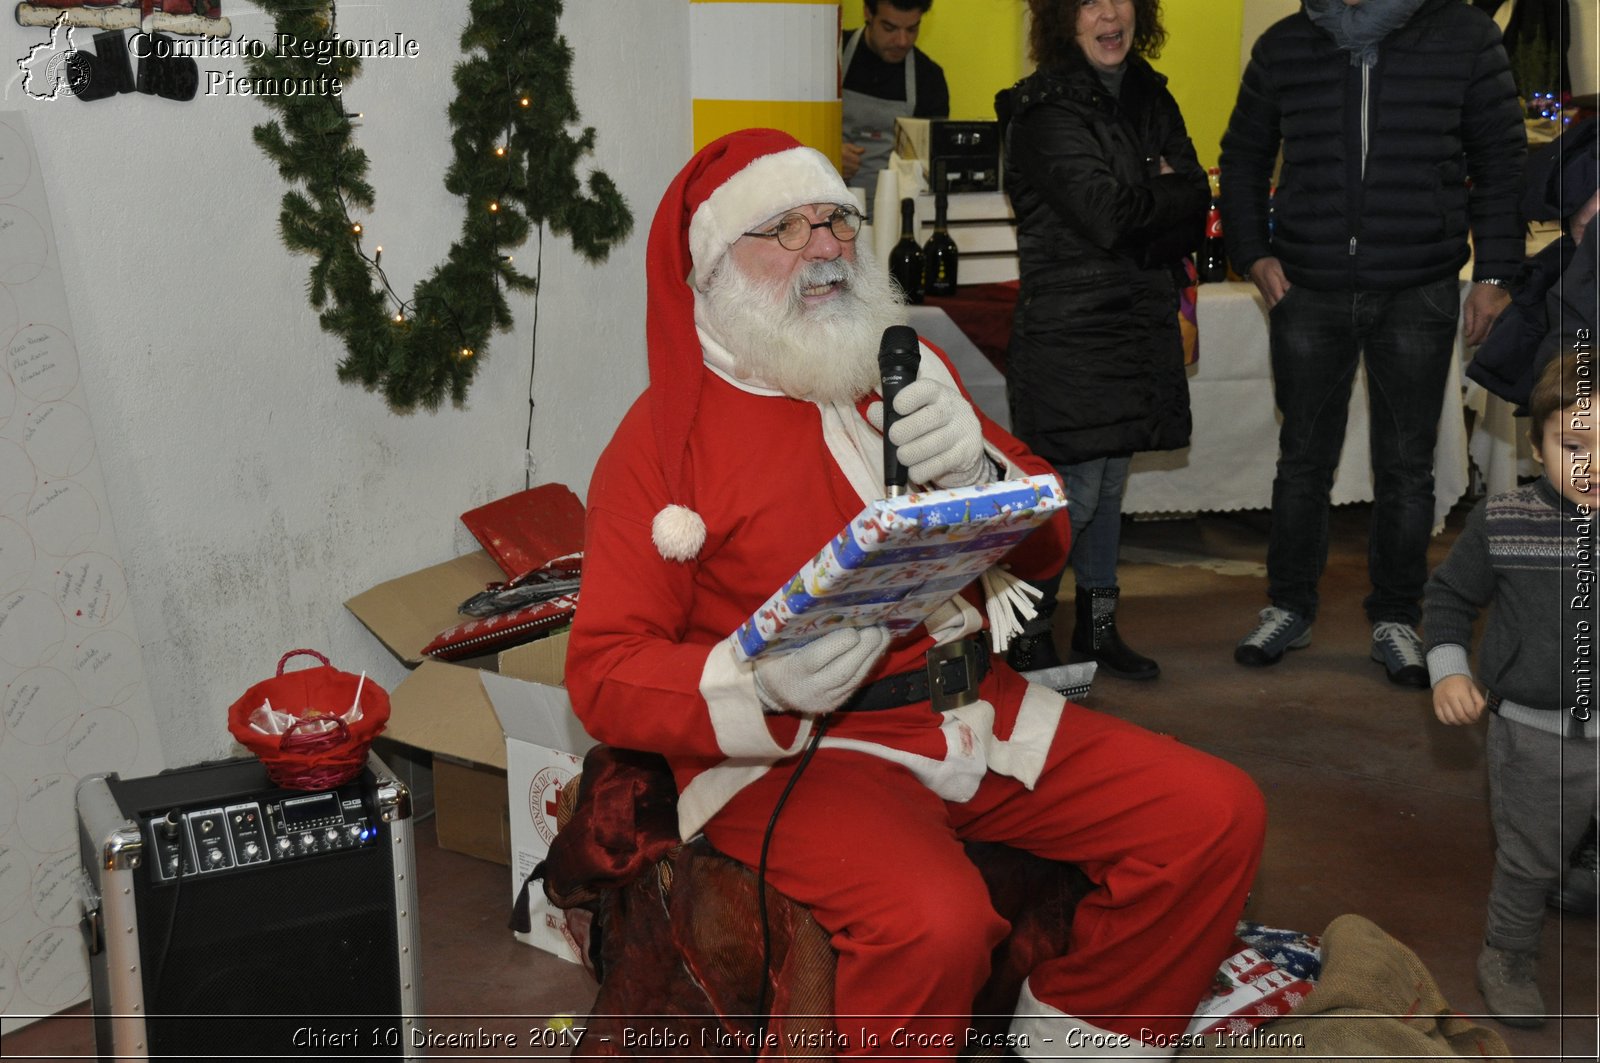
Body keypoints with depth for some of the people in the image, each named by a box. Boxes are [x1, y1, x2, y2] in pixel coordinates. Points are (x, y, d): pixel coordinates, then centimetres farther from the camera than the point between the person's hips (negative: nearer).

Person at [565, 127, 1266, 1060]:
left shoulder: (909, 374, 13)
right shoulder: (664, 437, -2)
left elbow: (1044, 547, 10)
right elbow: (603, 673, -6)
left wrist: (976, 467, -13)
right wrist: (760, 681, -25)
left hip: (977, 708, 6)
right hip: (791, 748, -5)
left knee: (1219, 816, -6)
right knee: (934, 921, -34)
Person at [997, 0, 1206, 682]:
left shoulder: (1151, 99, 13)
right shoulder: (1046, 108, -10)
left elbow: (1193, 214, 6)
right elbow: (1106, 215, -19)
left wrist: (1138, 204, -11)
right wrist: (1167, 193, -2)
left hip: (1137, 320, 7)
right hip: (1068, 326, -7)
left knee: (1110, 480, 13)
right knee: (1075, 488, -6)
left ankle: (1097, 626, 24)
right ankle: (1027, 635, 9)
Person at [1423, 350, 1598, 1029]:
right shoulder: (1503, 521, -10)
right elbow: (1449, 595, 4)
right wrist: (1448, 670, -6)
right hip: (1537, 736, -1)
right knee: (1528, 862, 17)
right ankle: (1508, 956, 40)